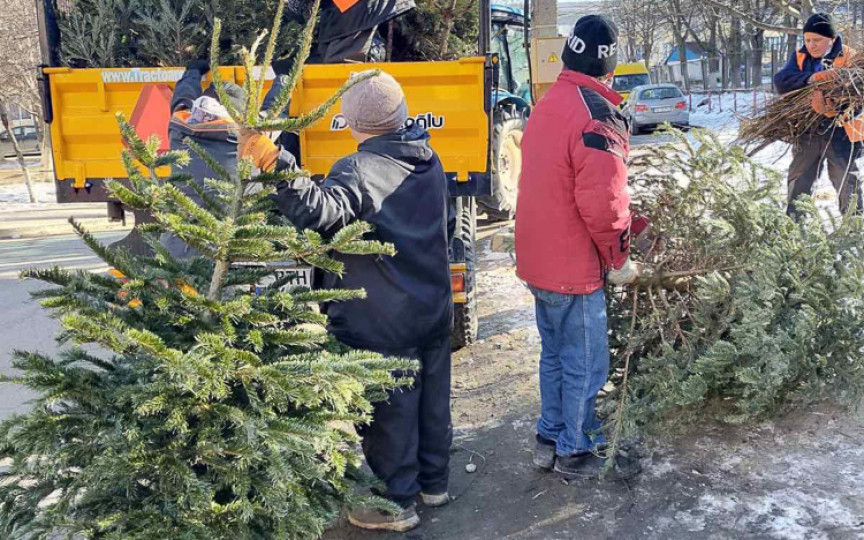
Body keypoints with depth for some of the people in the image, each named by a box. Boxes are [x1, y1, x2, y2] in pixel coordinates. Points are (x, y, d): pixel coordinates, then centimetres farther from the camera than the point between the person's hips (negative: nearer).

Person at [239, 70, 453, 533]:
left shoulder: (359, 170, -20)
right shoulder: (429, 162, 5)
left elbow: (321, 211, -40)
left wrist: (273, 164, -46)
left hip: (381, 322, -8)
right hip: (433, 309, 8)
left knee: (387, 409, 6)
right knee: (431, 398, 20)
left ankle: (396, 503, 20)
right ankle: (433, 481, 36)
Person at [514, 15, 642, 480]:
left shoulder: (546, 105, 7)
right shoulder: (597, 116, -21)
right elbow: (602, 204, -24)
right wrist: (619, 261, -8)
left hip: (539, 261, 9)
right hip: (575, 268, -9)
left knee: (554, 355, 21)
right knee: (585, 365, 7)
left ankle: (550, 438, 34)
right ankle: (576, 451, 22)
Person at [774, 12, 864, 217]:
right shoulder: (800, 57, 3)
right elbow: (780, 81, -15)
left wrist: (830, 109, -37)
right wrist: (811, 78, -32)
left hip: (840, 132, -3)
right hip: (807, 132, 3)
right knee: (798, 186, 10)